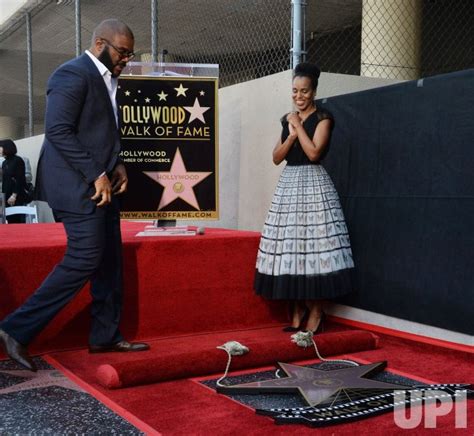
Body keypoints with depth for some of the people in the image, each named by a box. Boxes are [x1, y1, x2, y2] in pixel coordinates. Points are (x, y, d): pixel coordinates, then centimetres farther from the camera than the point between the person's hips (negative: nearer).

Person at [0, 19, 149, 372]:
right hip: (78, 186, -10)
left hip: (101, 184, 10)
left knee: (109, 262, 10)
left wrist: (116, 166, 6)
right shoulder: (73, 74, -12)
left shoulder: (106, 79, 17)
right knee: (84, 259, -13)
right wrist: (96, 175, -21)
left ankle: (106, 336, 20)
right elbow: (58, 130, -20)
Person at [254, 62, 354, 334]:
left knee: (314, 245, -9)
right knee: (290, 246, 3)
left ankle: (316, 312, -1)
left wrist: (298, 126, -7)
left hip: (314, 184, -6)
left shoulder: (322, 118, -2)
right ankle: (298, 311, 12)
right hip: (288, 185, 6)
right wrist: (291, 135, -6)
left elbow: (314, 152, -15)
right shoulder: (288, 120, 15)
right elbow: (276, 158, 9)